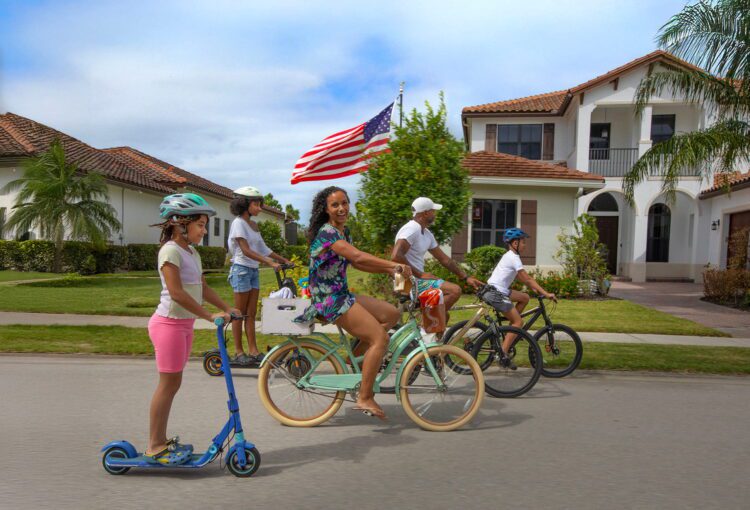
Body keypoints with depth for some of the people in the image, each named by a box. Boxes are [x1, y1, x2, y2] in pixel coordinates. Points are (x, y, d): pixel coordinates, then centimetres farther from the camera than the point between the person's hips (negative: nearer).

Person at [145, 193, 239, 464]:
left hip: (184, 323, 9)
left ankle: (161, 441, 24)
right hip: (169, 323, -9)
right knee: (169, 383, -2)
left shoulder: (192, 253, 12)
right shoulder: (171, 250, -16)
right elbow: (177, 292, -23)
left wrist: (226, 308, 5)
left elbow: (203, 288, 14)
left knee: (172, 383, 13)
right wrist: (209, 316, -23)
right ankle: (154, 446, 11)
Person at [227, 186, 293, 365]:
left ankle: (253, 350, 10)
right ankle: (238, 352, 7)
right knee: (239, 313, 0)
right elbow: (246, 250, -19)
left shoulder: (254, 225, 13)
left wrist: (284, 260, 9)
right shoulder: (238, 223, -11)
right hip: (241, 270, -8)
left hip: (253, 270, 8)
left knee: (251, 313, 7)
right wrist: (270, 262, -26)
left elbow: (263, 249, 14)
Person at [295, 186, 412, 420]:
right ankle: (364, 399, -6)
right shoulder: (327, 232, -17)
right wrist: (394, 264, -33)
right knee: (380, 338, -14)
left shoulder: (343, 231, 14)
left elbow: (358, 264, 11)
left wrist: (389, 269, 1)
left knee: (391, 314, 9)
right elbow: (358, 257, -30)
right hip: (329, 299, -9)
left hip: (341, 294, 10)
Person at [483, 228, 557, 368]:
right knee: (519, 322, -5)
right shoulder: (513, 257, -13)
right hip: (495, 293, -9)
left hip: (499, 290, 9)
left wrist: (534, 288, 17)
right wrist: (545, 293, -17)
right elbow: (527, 278, -17)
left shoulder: (509, 256, 17)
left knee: (525, 298, 14)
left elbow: (519, 277, 22)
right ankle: (503, 354, -7)